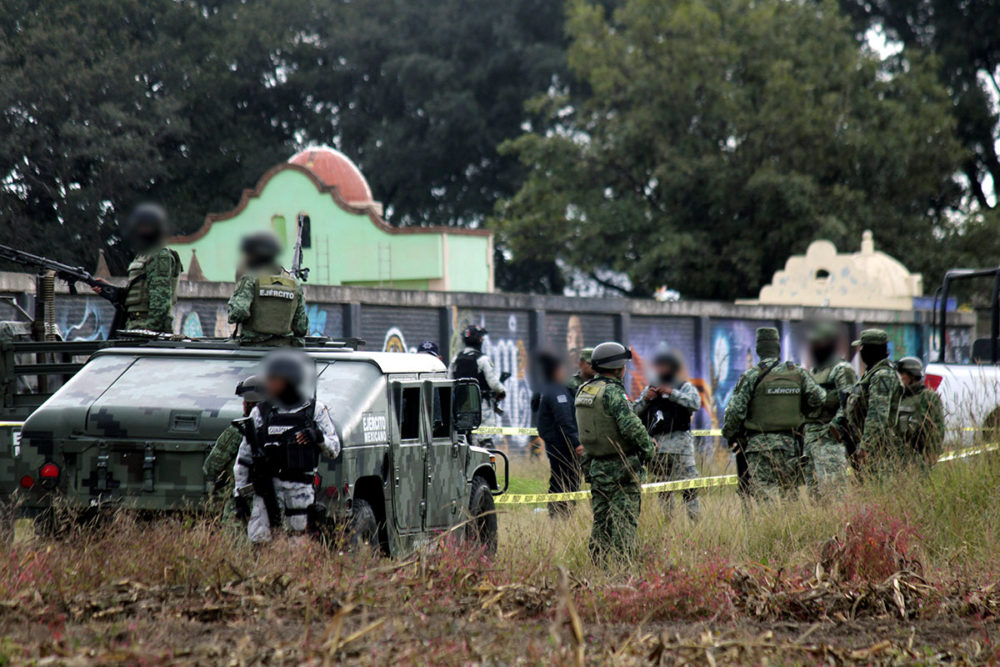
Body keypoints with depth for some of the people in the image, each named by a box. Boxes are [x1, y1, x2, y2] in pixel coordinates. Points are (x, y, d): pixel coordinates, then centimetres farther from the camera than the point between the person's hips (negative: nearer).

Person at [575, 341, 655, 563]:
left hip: (596, 467, 8)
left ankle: (598, 564, 13)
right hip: (621, 467, -8)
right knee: (624, 520, -4)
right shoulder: (611, 392, -17)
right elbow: (631, 425, -21)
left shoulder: (583, 391, 10)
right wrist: (648, 446, -7)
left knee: (601, 520, 13)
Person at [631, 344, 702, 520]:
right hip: (656, 445, 5)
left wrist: (672, 393, -17)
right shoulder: (650, 389, 17)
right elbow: (634, 412, 13)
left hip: (679, 443, -5)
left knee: (689, 487, -11)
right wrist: (645, 399, -5)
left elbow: (695, 403, -15)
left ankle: (696, 522, -10)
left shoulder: (685, 387, 4)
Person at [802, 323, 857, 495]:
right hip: (809, 440, 9)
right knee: (814, 492, 7)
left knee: (831, 489, -14)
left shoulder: (842, 370, -5)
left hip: (830, 440, -9)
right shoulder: (812, 372, 22)